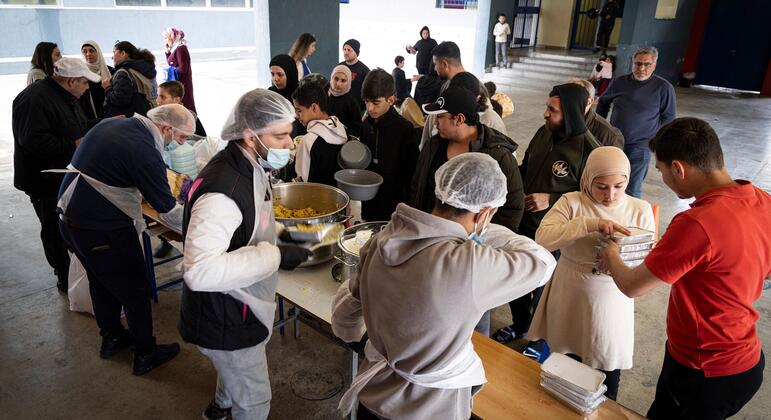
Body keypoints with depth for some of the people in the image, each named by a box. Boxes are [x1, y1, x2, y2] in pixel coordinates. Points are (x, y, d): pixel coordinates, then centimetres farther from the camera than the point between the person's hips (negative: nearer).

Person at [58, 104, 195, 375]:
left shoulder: (112, 124, 3)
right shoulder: (144, 150, -24)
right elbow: (165, 205, -16)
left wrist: (136, 192, 16)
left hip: (69, 218, 9)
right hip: (103, 231, -9)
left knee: (101, 282, 25)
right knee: (135, 290, 8)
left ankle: (111, 338, 44)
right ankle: (145, 354, 22)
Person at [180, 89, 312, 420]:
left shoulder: (251, 168, -1)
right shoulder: (222, 190, -34)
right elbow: (199, 270, -41)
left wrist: (279, 232, 4)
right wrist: (275, 256, -37)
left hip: (240, 307, 10)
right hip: (225, 319, -10)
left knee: (235, 369, 35)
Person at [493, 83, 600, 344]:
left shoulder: (588, 150, -21)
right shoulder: (544, 133, -1)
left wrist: (551, 200, -22)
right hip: (523, 223, 6)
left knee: (542, 291, 13)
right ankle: (520, 325, 49)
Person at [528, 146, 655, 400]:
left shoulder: (641, 210, -3)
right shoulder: (571, 202, -9)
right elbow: (543, 238, -25)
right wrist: (591, 224, -35)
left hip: (611, 306, 1)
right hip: (569, 303, 0)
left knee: (607, 383, 16)